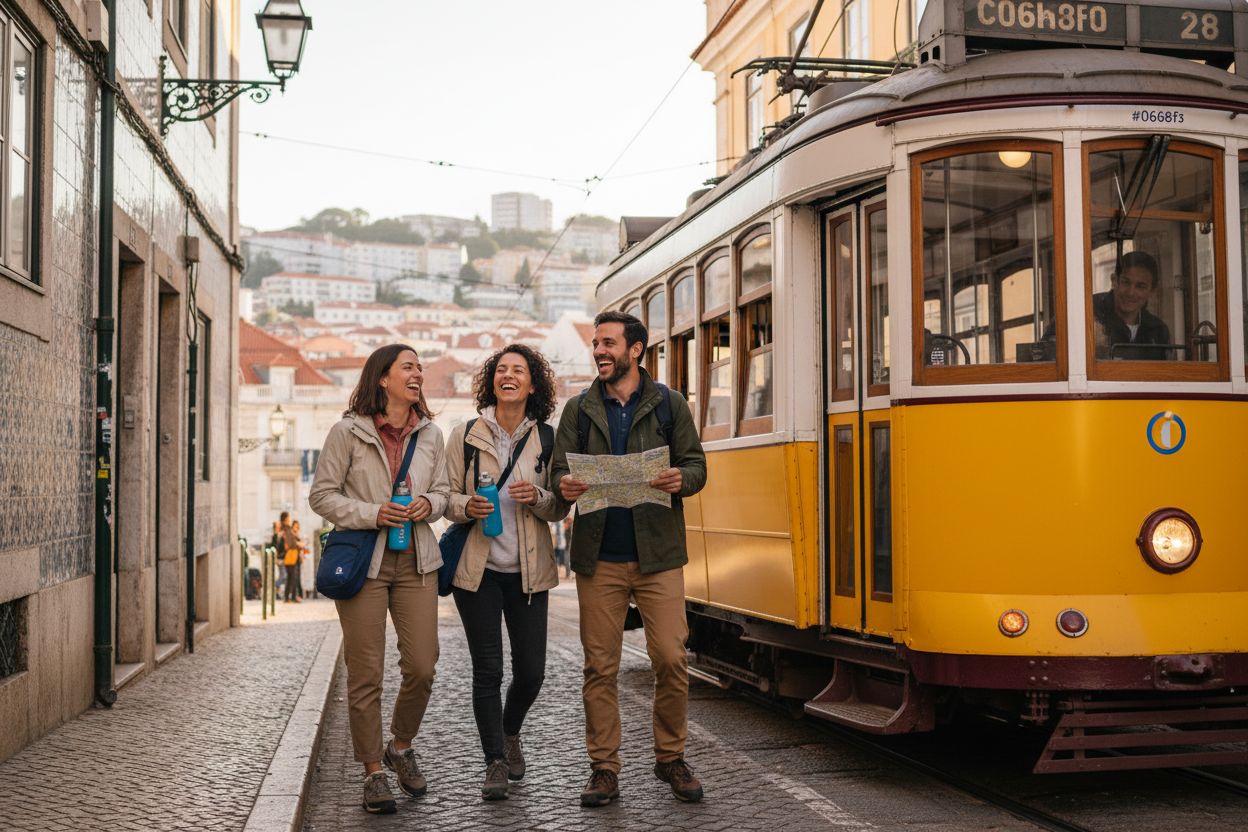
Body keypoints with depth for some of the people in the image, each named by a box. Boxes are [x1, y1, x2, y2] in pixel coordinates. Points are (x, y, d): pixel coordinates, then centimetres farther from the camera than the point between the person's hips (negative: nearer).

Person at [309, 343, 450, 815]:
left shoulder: (430, 434, 9)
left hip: (416, 560, 4)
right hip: (363, 560, -3)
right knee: (365, 674, -1)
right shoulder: (348, 431, -4)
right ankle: (373, 772, 13)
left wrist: (429, 504, -6)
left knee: (422, 667, 0)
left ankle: (401, 747, 26)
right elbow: (322, 494, -3)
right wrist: (372, 514, -15)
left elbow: (443, 491, 17)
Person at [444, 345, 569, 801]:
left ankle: (510, 732, 35)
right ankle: (495, 761, 13)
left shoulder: (547, 440, 3)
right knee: (487, 670, -1)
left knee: (531, 670, 5)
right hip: (478, 569, -1)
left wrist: (537, 498, -15)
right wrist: (468, 506, -18)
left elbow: (560, 509, 6)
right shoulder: (465, 436, 0)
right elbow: (447, 497, 4)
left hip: (528, 571, 1)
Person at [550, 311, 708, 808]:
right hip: (599, 557, 1)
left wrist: (681, 480, -18)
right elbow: (559, 469, 7)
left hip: (658, 553, -1)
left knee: (671, 658, -3)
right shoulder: (579, 409, 10)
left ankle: (670, 758, 15)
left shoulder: (668, 404, 6)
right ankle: (604, 769, 12)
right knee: (600, 666, 3)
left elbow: (695, 465, 5)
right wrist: (564, 486, -17)